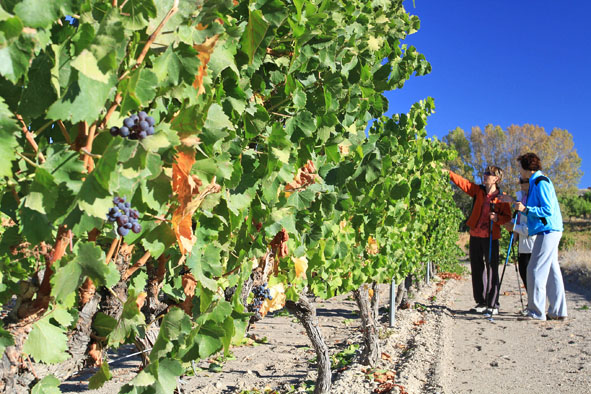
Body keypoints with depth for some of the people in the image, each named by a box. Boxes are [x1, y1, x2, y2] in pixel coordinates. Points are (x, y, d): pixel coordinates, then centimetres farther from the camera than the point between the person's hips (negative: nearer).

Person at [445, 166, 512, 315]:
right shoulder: (478, 190, 7)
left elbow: (507, 217, 1)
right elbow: (462, 182, 4)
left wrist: (497, 218, -18)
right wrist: (448, 173, -4)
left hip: (491, 237, -4)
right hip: (475, 235, 4)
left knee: (492, 270, -2)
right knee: (477, 269, 9)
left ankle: (493, 304, 7)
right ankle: (481, 302, 20)